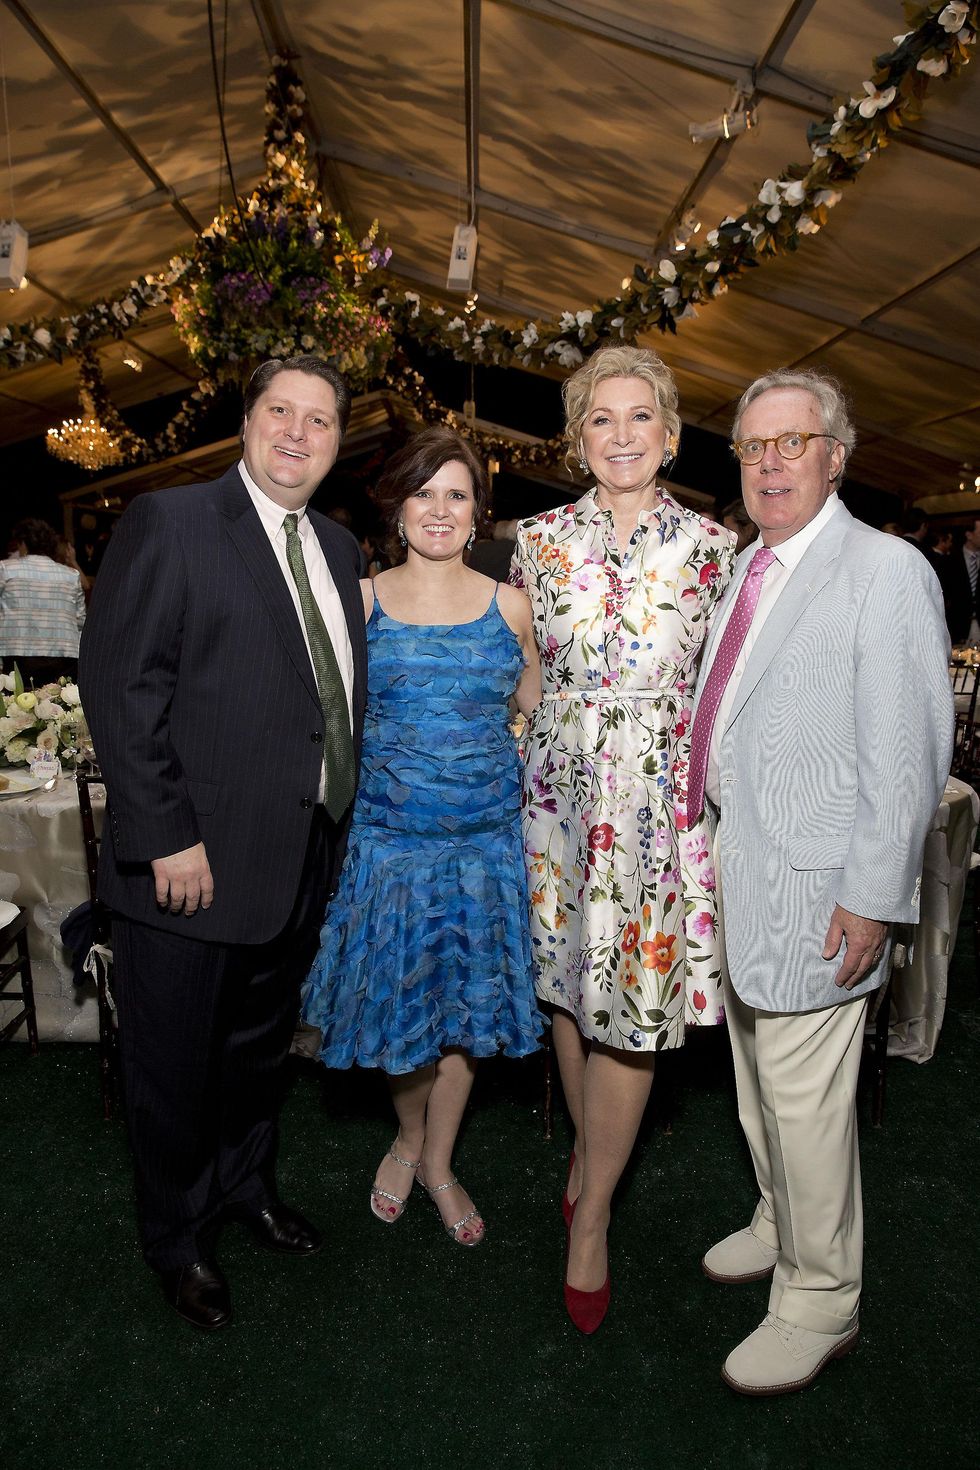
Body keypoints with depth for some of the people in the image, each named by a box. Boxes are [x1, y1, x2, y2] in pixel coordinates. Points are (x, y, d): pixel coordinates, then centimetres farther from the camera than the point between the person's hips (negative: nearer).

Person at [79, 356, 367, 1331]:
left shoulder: (338, 548, 11)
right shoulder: (170, 522, -9)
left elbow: (339, 694, 11)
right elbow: (119, 684, -15)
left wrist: (335, 827, 5)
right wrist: (166, 837, -18)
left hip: (301, 861, 6)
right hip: (190, 864, -6)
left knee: (260, 1042, 24)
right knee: (174, 1063, 14)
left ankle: (246, 1185, 50)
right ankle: (176, 1239, 39)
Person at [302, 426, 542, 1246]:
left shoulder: (508, 604, 2)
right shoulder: (361, 600, 0)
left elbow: (537, 709, 13)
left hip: (485, 838, 1)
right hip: (390, 834, -1)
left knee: (466, 1003, 12)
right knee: (398, 1001, 10)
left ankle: (439, 1163, 36)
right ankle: (409, 1137, 42)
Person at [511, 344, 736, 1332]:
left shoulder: (713, 547, 0)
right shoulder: (539, 541, 3)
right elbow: (524, 673, 10)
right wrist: (530, 767, 7)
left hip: (661, 796, -2)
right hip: (561, 786, 2)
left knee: (631, 1003, 2)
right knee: (568, 985, 14)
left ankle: (590, 1219, 21)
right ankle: (587, 1147, 41)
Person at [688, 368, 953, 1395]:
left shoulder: (885, 571, -13)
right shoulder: (747, 565, 11)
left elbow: (909, 753, -16)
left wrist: (872, 896, -17)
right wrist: (716, 842, 15)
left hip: (814, 891, -8)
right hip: (735, 869, 8)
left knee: (804, 1106, 5)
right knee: (756, 1087, 23)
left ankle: (818, 1303, 28)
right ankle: (780, 1225, 47)